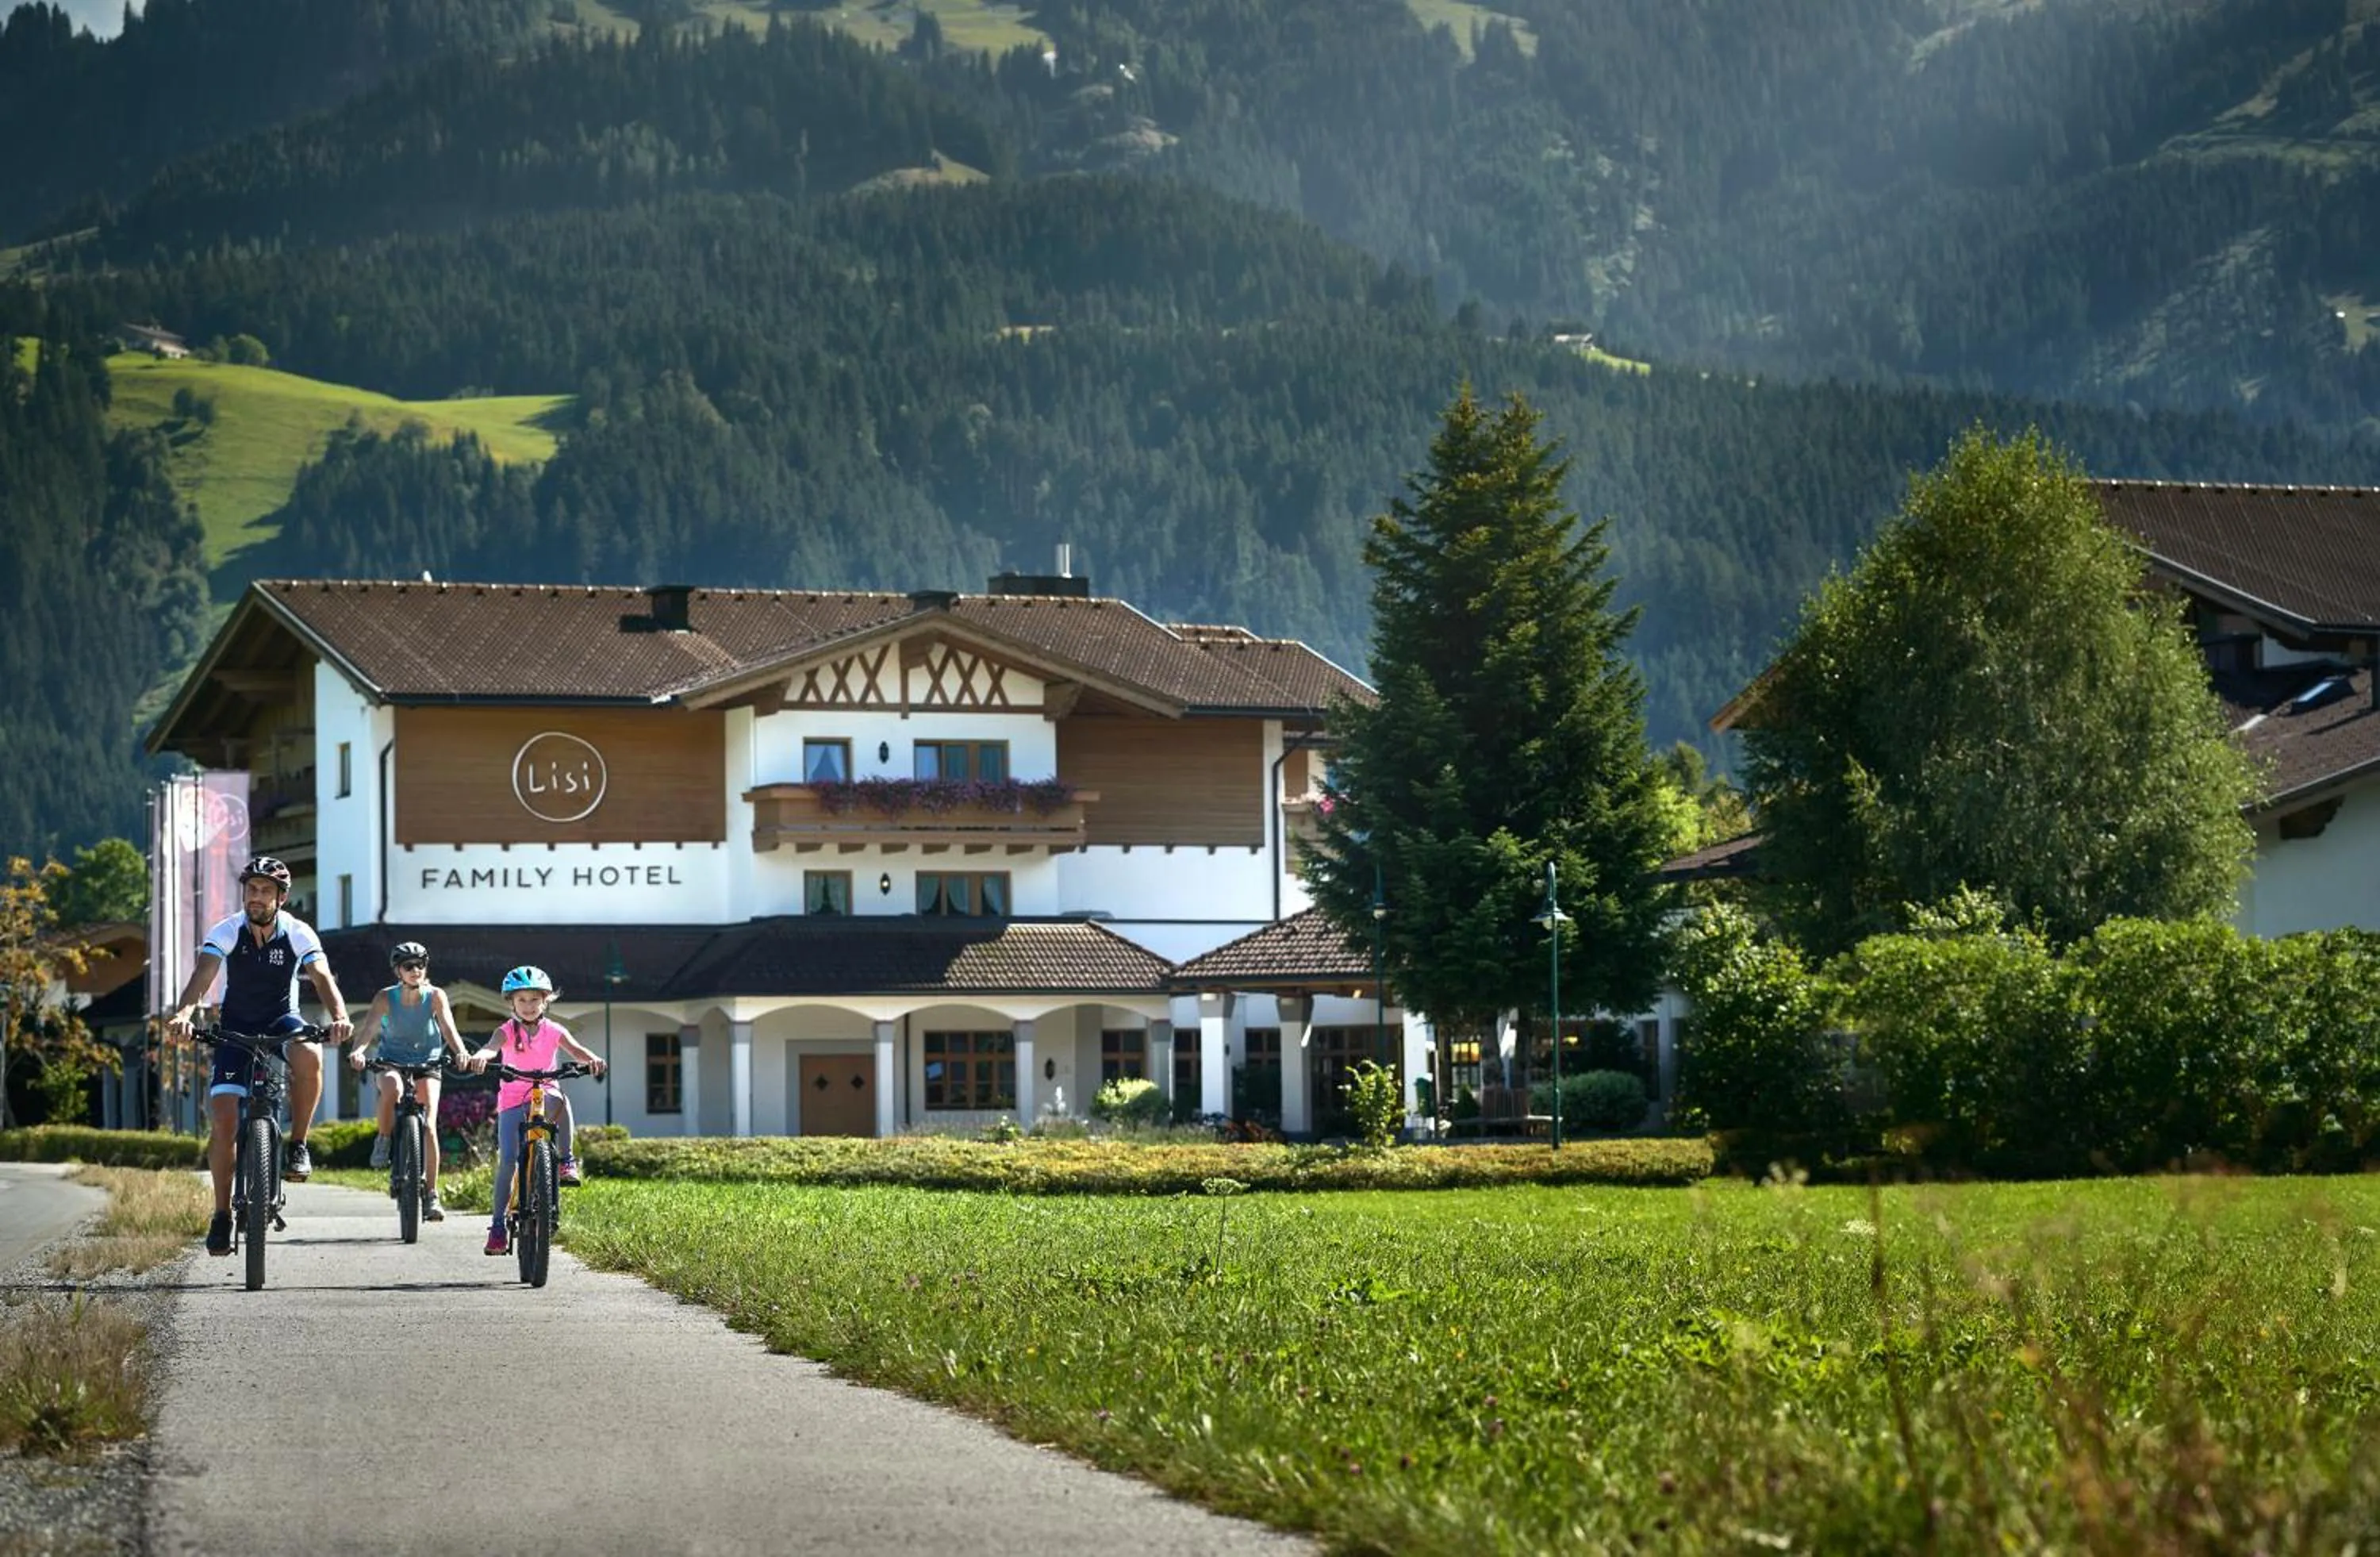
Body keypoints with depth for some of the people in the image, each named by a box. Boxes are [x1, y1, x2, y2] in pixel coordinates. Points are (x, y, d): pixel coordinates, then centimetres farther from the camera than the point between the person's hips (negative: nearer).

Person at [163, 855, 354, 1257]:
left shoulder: (298, 934, -14)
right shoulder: (226, 933, -15)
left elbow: (323, 978, -25)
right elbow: (201, 978, -28)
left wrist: (339, 1016, -47)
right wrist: (183, 1015, -49)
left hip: (282, 1021, -1)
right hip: (236, 1027, 1)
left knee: (309, 1056, -37)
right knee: (223, 1121, -12)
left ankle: (298, 1145, -17)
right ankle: (222, 1213, 2)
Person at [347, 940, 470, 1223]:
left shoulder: (435, 996, -12)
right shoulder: (386, 998, -13)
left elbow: (449, 1029, -23)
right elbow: (368, 1030, -25)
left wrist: (461, 1052, -44)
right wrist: (359, 1051, -46)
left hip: (427, 1064, 0)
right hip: (392, 1061, 0)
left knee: (429, 1125, -16)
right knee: (391, 1087, -38)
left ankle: (432, 1196, -11)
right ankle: (383, 1140, -12)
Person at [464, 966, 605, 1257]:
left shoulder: (553, 1031, 2)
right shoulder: (507, 1032, -3)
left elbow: (576, 1049, -13)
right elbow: (492, 1047, -24)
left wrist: (592, 1060, -36)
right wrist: (480, 1057, -48)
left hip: (543, 1096, 0)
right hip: (512, 1101, 0)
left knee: (558, 1100, -38)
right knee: (507, 1161, -12)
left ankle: (566, 1160, -23)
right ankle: (498, 1224, -4)